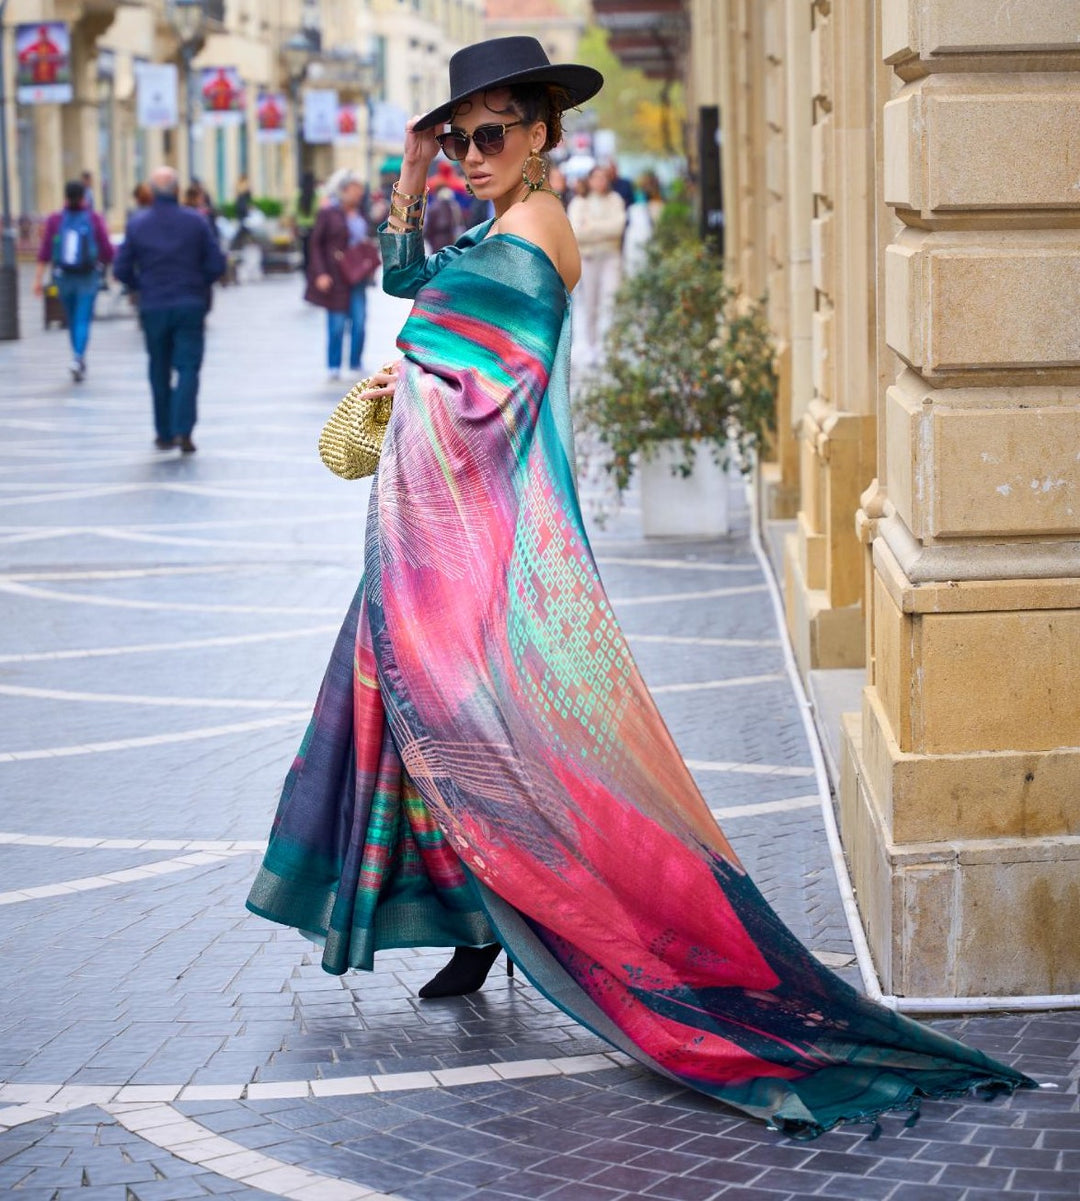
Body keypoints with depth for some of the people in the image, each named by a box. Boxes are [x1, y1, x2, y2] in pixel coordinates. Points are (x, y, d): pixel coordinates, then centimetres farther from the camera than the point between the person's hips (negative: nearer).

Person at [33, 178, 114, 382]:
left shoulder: (55, 220, -3)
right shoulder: (94, 219, -6)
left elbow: (44, 252, -7)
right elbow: (107, 250, -5)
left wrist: (38, 279, -7)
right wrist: (104, 265, 16)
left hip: (64, 276, 2)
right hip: (88, 279, -2)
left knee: (72, 319, 18)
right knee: (83, 320, -4)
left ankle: (78, 358, 29)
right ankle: (78, 358, -24)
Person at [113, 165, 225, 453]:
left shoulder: (137, 224, -1)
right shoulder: (196, 221, -4)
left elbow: (122, 270, -1)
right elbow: (216, 265, -4)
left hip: (153, 308, 1)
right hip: (190, 306, -1)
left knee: (159, 372, 12)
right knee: (187, 367, -2)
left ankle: (165, 433, 16)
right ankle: (183, 430, -17)